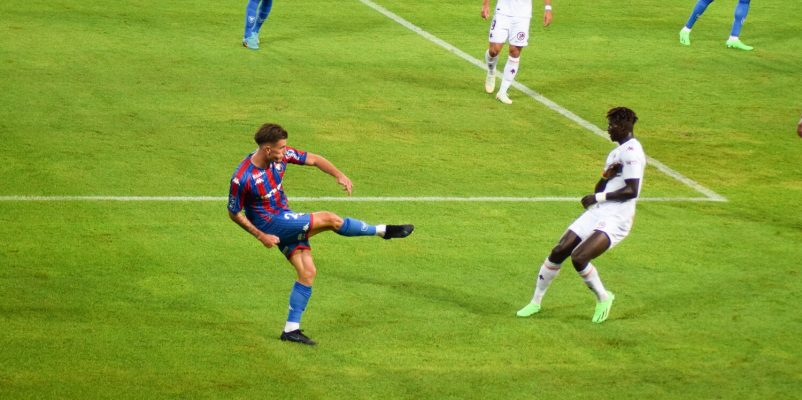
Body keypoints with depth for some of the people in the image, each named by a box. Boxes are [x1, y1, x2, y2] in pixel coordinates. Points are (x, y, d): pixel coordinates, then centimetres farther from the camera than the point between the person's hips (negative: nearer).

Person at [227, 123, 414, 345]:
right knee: (330, 219, -17)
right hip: (270, 225, -7)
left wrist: (339, 174, -13)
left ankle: (291, 329, 7)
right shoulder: (242, 178, -24)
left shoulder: (281, 155, -7)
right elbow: (234, 213, -12)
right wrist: (260, 236, -15)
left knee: (308, 272, 1)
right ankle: (383, 231, 0)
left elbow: (313, 159, 1)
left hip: (285, 219, 7)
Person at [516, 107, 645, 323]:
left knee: (579, 258, -23)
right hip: (596, 213, 9)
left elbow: (632, 191, -22)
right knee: (558, 252, 3)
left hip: (615, 220, -9)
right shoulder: (616, 152, 19)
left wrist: (598, 197, -15)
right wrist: (606, 176, -5)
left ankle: (603, 298, 2)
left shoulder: (631, 152, -13)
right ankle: (536, 302, 16)